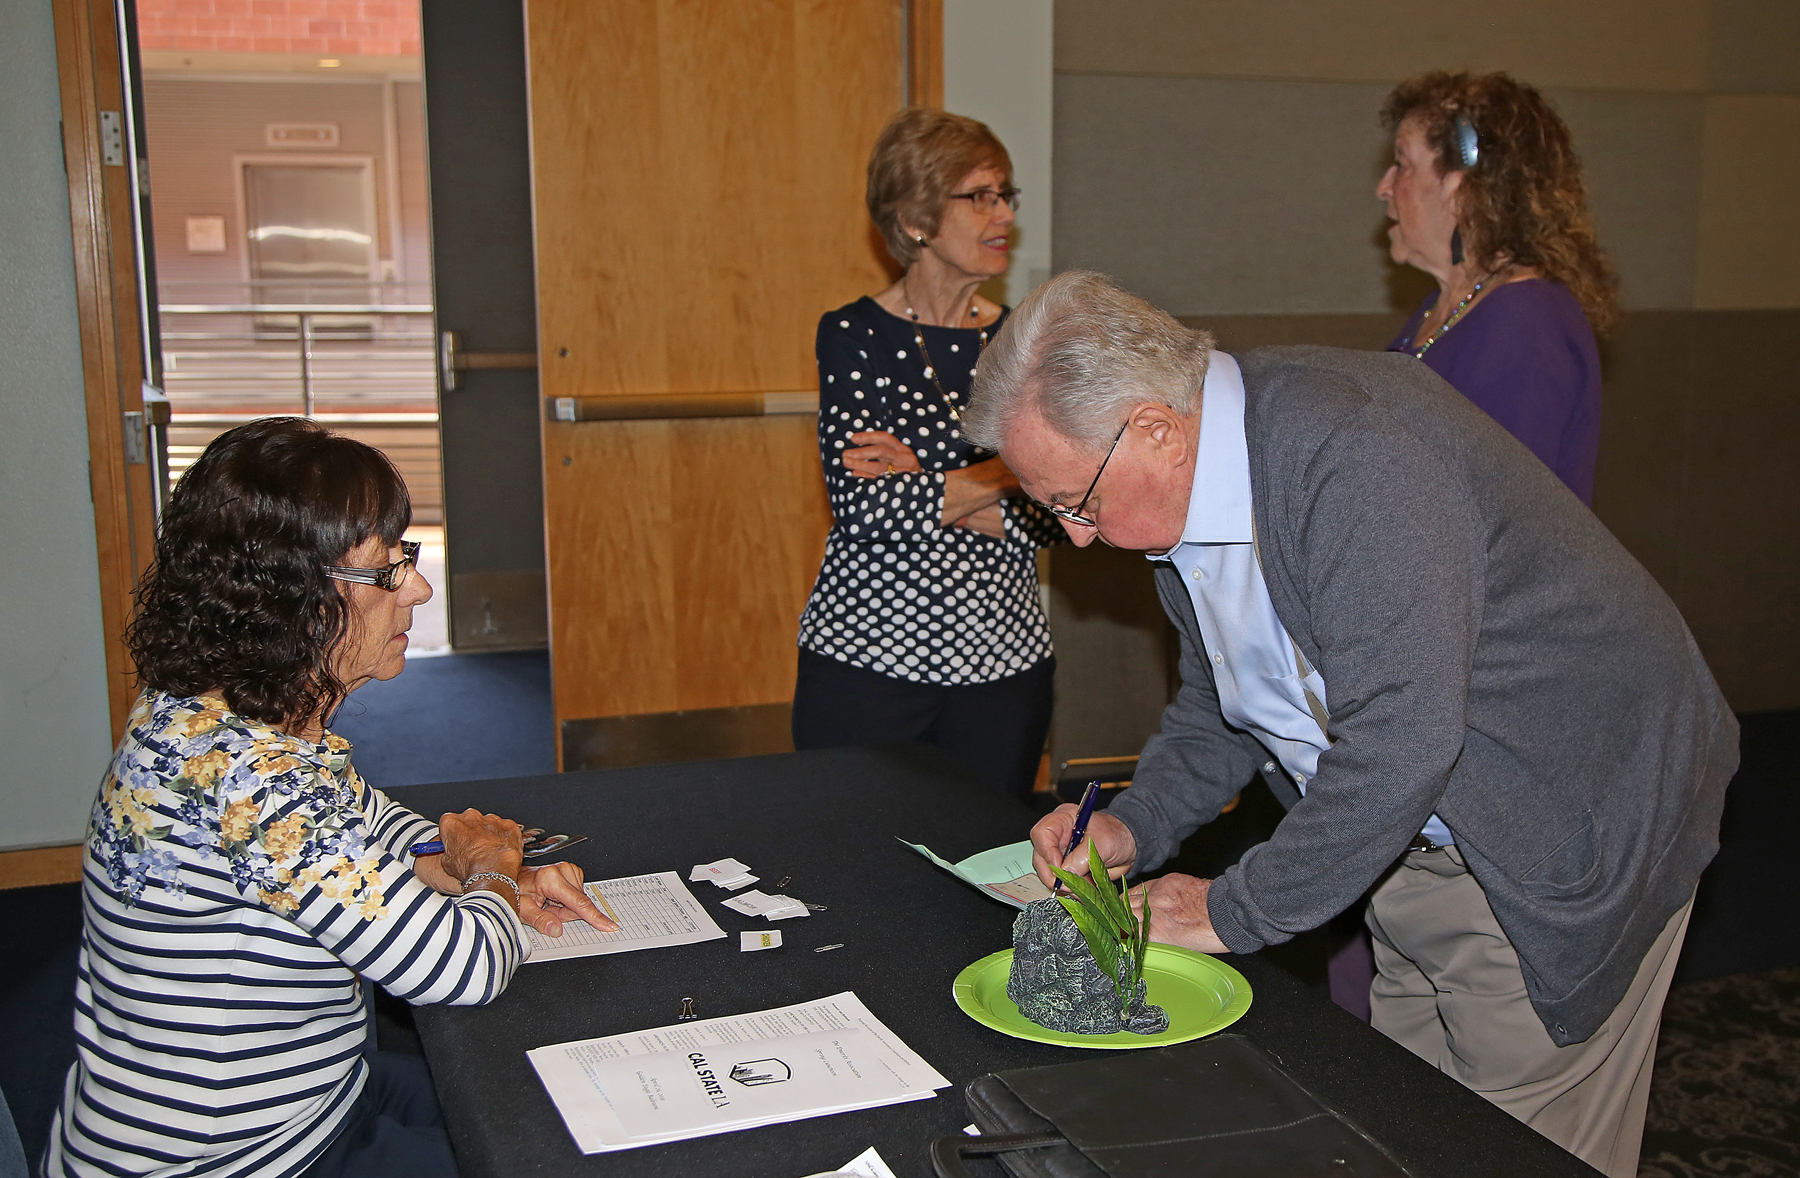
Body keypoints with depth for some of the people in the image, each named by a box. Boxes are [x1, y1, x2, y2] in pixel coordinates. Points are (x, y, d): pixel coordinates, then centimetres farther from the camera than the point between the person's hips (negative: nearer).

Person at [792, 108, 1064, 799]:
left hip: (1002, 662, 3)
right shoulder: (853, 335, -4)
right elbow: (863, 507, -16)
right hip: (865, 657, -3)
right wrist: (1009, 473, -10)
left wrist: (927, 490, -14)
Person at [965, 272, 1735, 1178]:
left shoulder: (1353, 451, -30)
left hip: (1564, 837, -8)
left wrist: (1236, 912, -23)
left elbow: (1399, 742, -34)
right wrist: (1135, 827, -2)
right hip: (1417, 841, 8)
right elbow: (1219, 703, 15)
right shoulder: (1182, 492, 0)